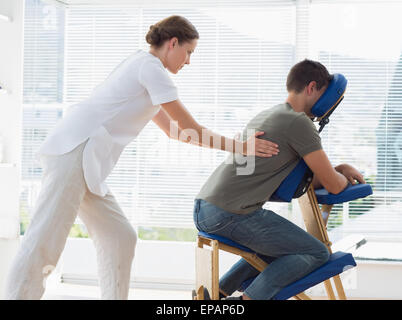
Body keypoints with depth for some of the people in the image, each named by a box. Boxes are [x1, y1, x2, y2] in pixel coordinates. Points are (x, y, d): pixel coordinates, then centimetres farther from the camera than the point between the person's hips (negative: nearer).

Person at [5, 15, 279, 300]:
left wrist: (237, 141, 25)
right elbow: (190, 130, -4)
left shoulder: (141, 66, 26)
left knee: (119, 238, 7)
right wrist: (238, 147, 5)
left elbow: (173, 129, 28)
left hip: (86, 160, 10)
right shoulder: (151, 67, -4)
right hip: (74, 151, -10)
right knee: (44, 243, -13)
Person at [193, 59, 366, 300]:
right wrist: (344, 178, 18)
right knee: (318, 253, -2)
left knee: (279, 248, 29)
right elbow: (333, 185, -4)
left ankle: (219, 291, 18)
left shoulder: (267, 115, 22)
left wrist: (338, 169, 20)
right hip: (231, 214, -10)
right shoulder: (299, 122, -7)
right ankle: (249, 300, -9)